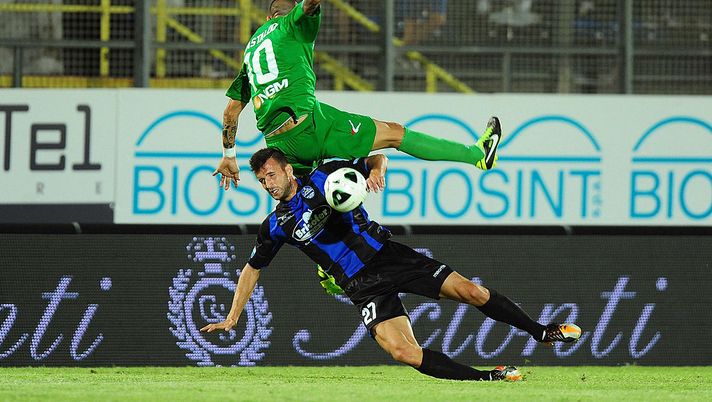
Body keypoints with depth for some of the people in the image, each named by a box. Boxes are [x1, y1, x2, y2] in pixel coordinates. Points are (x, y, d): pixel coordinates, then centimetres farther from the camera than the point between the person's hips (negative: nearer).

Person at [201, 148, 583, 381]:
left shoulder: (325, 176, 0)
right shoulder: (275, 226, 3)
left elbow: (376, 157, 10)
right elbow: (252, 269, 16)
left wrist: (376, 171, -14)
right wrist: (232, 318, 13)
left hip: (389, 255, 0)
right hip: (363, 287, 0)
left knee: (472, 292, -8)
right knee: (402, 351, -24)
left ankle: (540, 331, 13)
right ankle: (482, 377, -12)